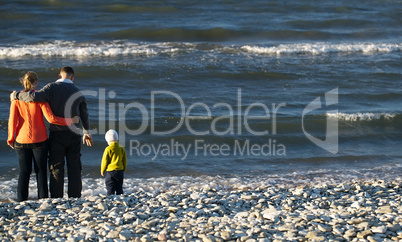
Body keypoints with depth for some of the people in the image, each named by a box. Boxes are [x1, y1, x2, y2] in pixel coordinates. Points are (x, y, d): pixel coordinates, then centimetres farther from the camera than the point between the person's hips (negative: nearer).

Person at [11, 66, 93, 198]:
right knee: (74, 168, 6)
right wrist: (86, 132, 30)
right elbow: (84, 115, 17)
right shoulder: (77, 91, 7)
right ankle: (75, 198, 5)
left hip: (57, 134, -3)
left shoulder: (52, 87, -6)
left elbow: (34, 97, -23)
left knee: (56, 168, 1)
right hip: (74, 134, 3)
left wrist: (16, 95, -5)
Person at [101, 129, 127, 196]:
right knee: (119, 189, 13)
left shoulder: (108, 149, -12)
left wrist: (102, 170, 7)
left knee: (110, 190, -3)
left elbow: (105, 161, -7)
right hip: (120, 171, 5)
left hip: (110, 171, -5)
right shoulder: (122, 148, 2)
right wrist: (124, 170, 23)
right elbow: (125, 160, 10)